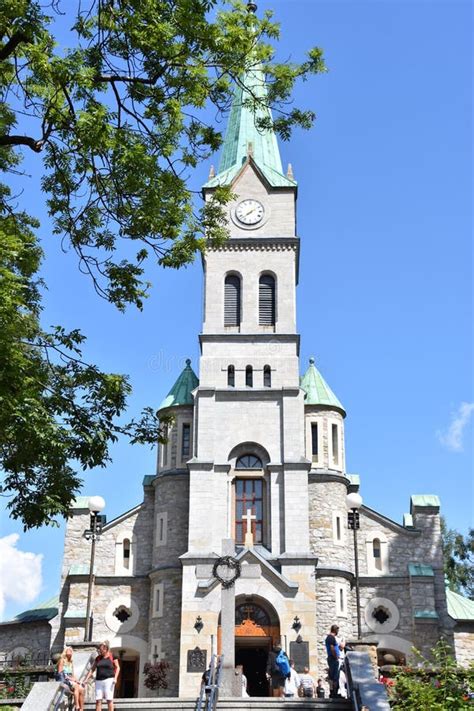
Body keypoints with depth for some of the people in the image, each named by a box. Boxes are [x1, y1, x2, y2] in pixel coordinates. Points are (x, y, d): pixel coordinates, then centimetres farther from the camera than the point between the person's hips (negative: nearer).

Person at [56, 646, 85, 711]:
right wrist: (70, 678, -15)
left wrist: (76, 680, -3)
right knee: (76, 686, -33)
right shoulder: (62, 660, 1)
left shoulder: (71, 663, 22)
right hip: (62, 680, -6)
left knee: (81, 689, -22)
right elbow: (60, 673, -9)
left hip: (71, 681, 6)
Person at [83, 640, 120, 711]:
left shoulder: (112, 656, 2)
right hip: (99, 681, 4)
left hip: (109, 680, -4)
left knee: (109, 699, -7)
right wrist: (86, 679, 9)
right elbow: (92, 669, 15)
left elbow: (117, 667, 3)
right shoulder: (98, 658, 13)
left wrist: (115, 678, -9)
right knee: (98, 700, -2)